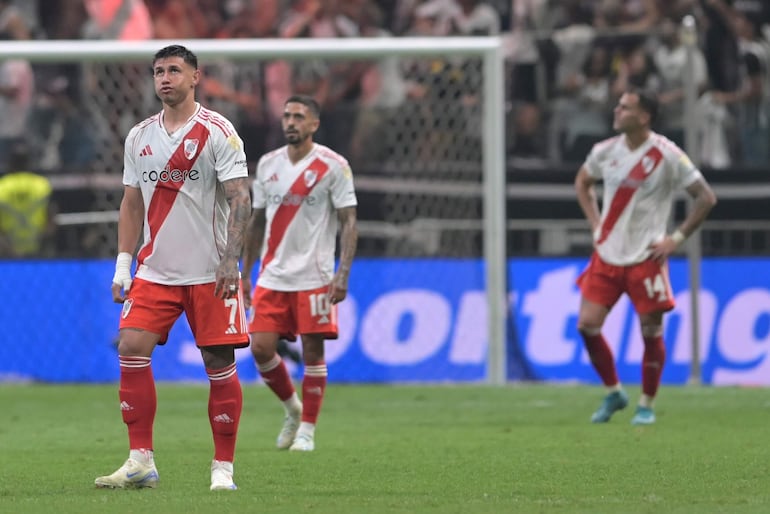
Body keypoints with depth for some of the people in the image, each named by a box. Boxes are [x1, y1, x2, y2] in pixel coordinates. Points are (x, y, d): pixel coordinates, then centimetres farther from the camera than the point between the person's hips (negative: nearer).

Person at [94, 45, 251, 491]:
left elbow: (239, 198, -10)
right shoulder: (140, 136, 11)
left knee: (220, 363, -3)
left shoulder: (217, 131, -5)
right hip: (155, 270, 4)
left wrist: (230, 259, -20)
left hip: (210, 272, -4)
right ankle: (141, 461, -5)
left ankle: (224, 467, 5)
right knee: (132, 349, -10)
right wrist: (123, 263, 8)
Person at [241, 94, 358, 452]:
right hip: (272, 276, 4)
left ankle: (306, 430, 8)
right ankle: (293, 408, 20)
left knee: (312, 351, -3)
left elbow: (349, 222, -7)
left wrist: (343, 274, -17)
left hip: (314, 277, -4)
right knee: (261, 348, -4)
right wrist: (245, 274, 14)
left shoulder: (332, 165, -4)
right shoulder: (268, 164, 10)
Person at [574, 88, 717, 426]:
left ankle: (647, 405, 15)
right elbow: (582, 182, 24)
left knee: (651, 331, -1)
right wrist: (595, 223, 11)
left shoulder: (667, 155, -12)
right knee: (587, 325, -3)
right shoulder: (605, 151, 2)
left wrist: (677, 238, -10)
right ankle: (614, 393, 16)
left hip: (645, 259, -4)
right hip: (607, 256, 4)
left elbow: (706, 198, -7)